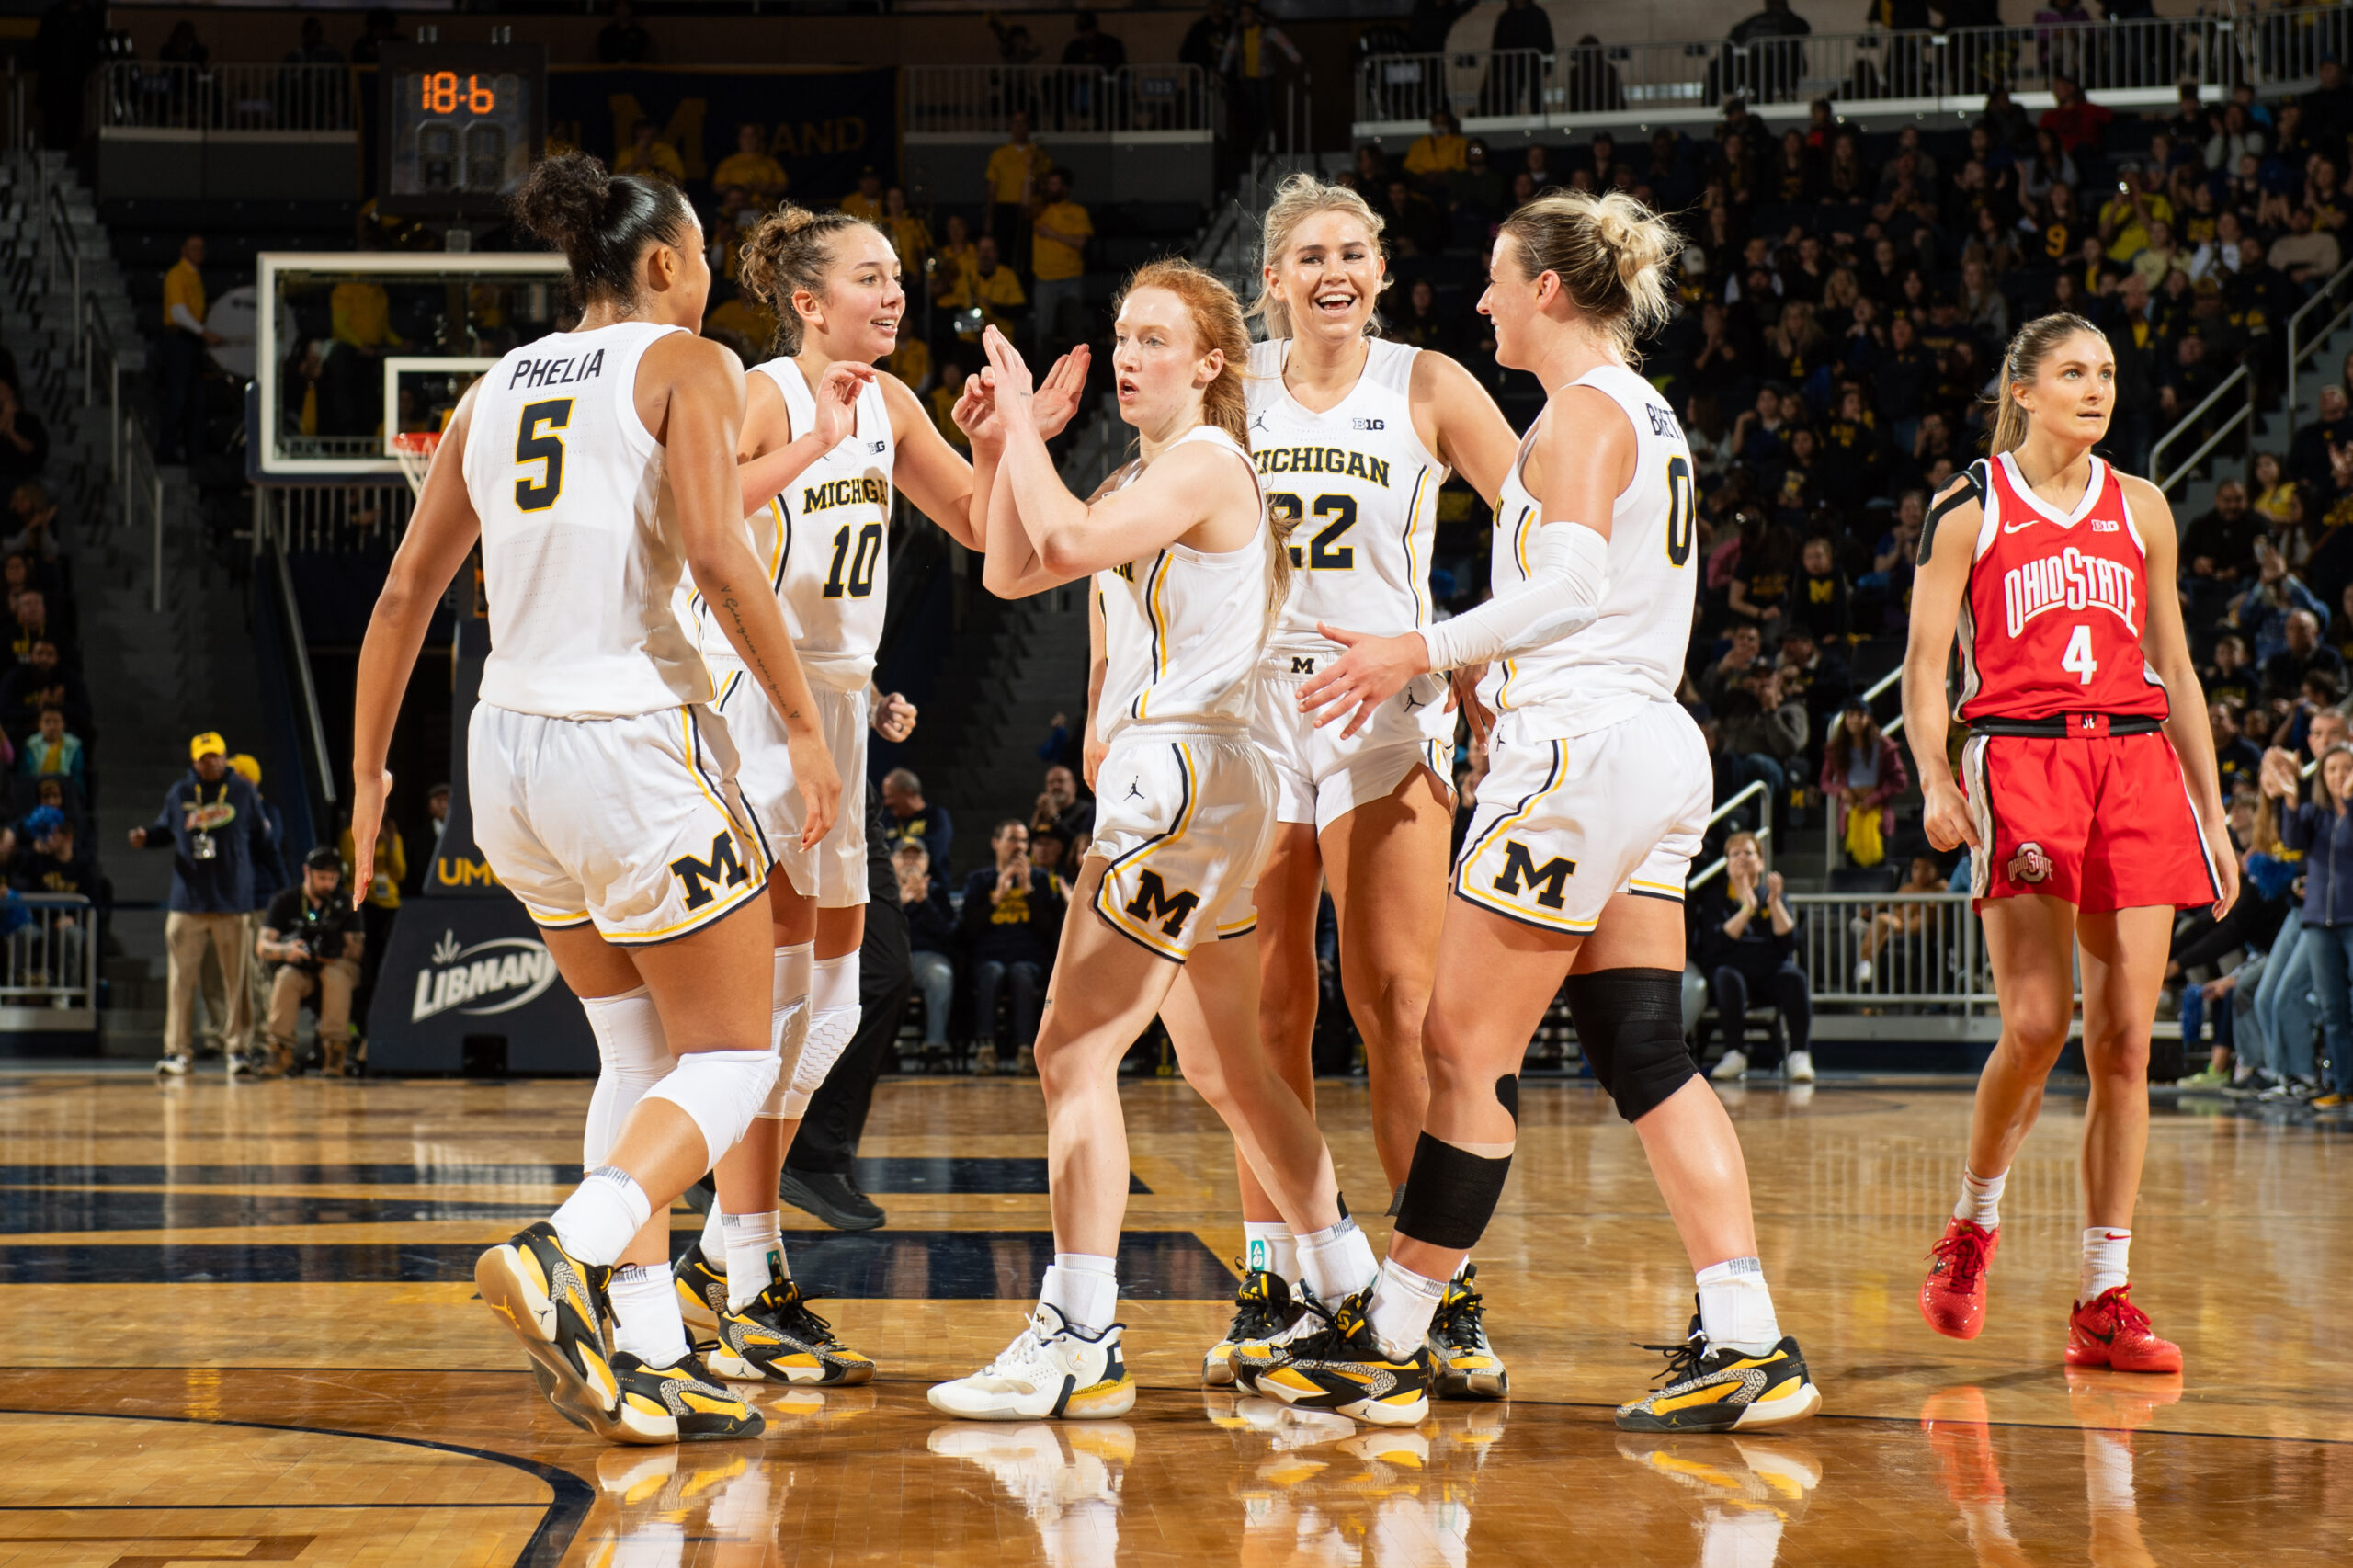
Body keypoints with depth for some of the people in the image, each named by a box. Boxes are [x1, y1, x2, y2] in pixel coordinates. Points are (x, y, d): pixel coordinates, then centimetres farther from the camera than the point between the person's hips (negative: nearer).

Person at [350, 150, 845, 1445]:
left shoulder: (497, 389, 15)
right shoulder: (685, 364, -2)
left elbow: (407, 589, 15)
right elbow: (718, 553, -16)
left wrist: (367, 772, 20)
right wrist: (803, 725, -12)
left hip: (510, 752, 7)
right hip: (633, 740, -7)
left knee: (639, 1059, 17)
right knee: (732, 1057, 4)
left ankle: (646, 1354, 11)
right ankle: (565, 1255, -19)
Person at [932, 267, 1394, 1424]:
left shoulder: (1206, 464, -11)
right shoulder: (1145, 475, 19)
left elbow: (1070, 542, -25)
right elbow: (1013, 574, 20)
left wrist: (1026, 423, -13)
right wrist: (997, 452, 8)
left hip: (1180, 775, -11)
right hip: (1163, 781, 11)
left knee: (1073, 1051, -10)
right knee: (1230, 1075, 15)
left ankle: (1080, 1344, -8)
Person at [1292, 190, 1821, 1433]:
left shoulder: (1583, 410, -9)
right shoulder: (1647, 416, 20)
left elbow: (1573, 583, -22)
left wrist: (1422, 652, -23)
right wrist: (1482, 678, 28)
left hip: (1578, 748, -10)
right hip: (1653, 742, 10)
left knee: (1466, 1047, -1)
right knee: (1645, 1058, 4)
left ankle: (1390, 1329, 7)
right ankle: (1747, 1344, -3)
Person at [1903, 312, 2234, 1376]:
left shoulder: (2140, 510, 15)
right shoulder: (1970, 508, 4)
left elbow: (2174, 671, 19)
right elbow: (1924, 667, 1)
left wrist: (2212, 813, 13)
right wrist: (1933, 783, -15)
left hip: (2136, 768, 4)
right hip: (2019, 764, -4)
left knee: (2124, 1046, -2)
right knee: (2035, 1025, -16)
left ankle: (2104, 1302, 2)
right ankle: (1972, 1226, 11)